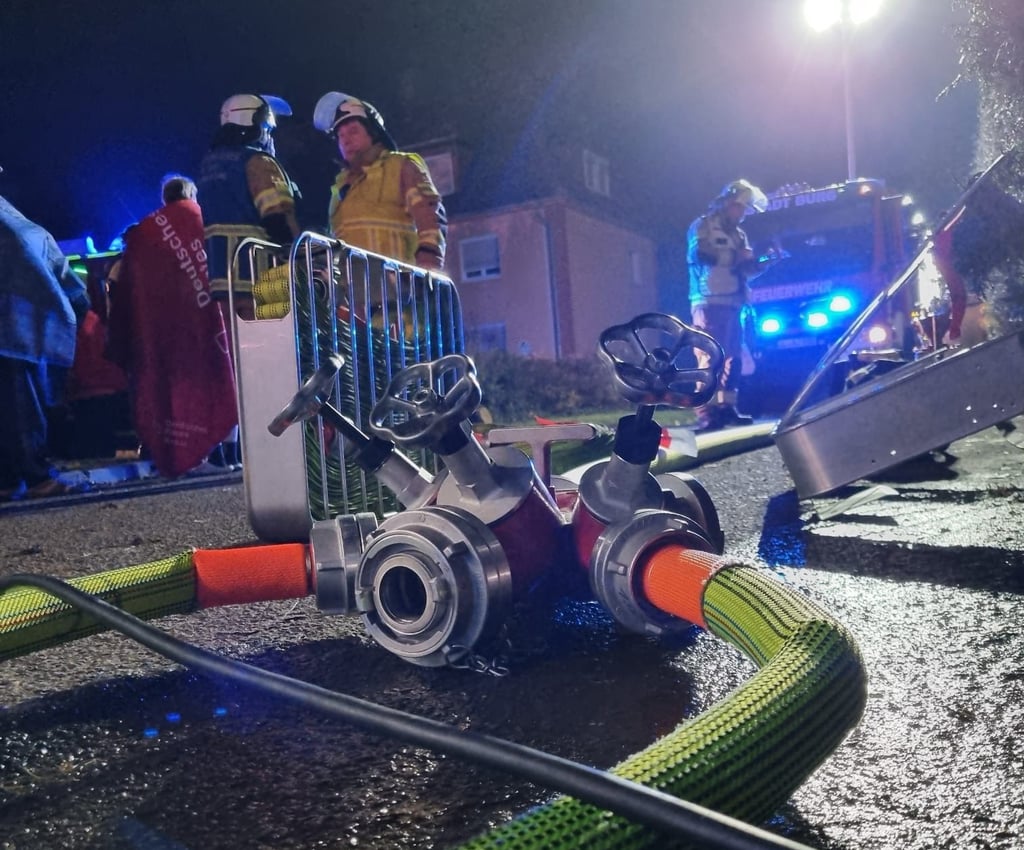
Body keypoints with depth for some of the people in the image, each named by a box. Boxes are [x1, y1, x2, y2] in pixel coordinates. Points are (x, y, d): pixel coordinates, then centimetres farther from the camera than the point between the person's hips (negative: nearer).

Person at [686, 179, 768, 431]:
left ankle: (727, 407, 8)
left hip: (734, 303, 8)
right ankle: (707, 412, -15)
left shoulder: (739, 234, 23)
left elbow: (748, 268, 20)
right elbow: (700, 254, -14)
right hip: (710, 302, -8)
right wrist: (734, 256, -8)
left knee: (733, 357, 4)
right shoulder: (702, 226, 2)